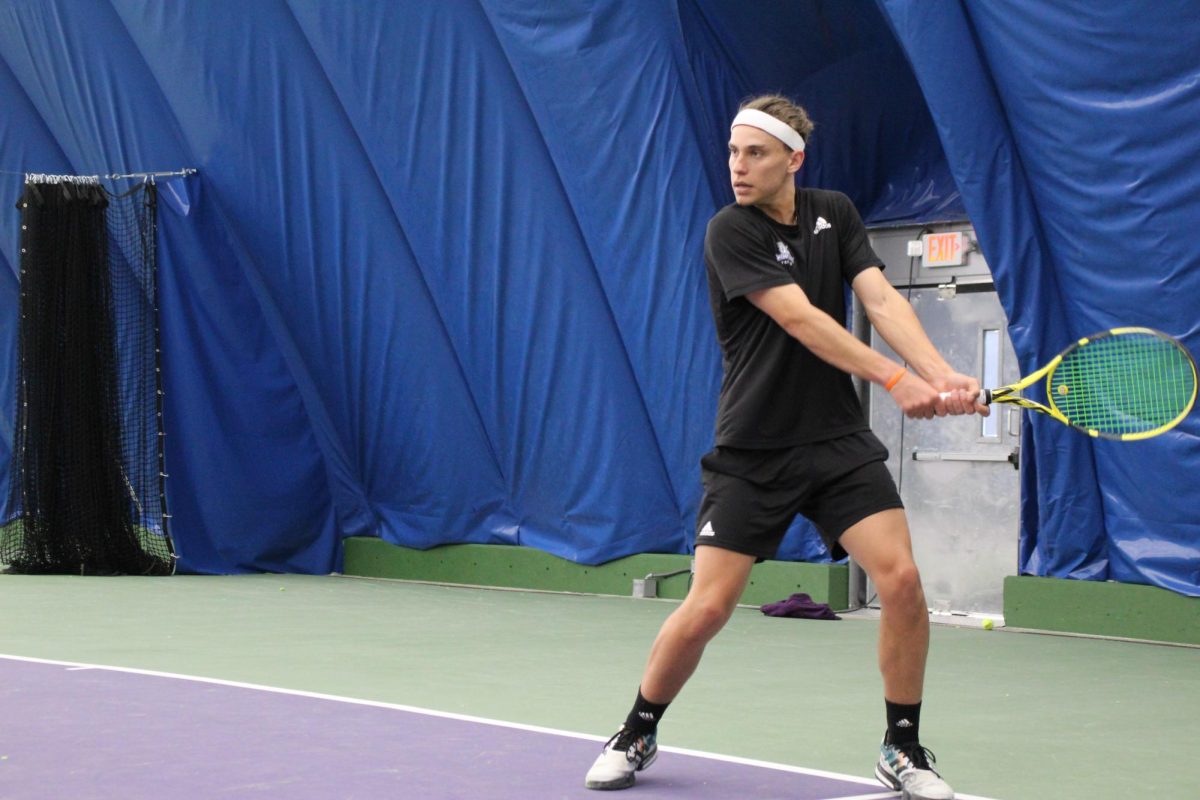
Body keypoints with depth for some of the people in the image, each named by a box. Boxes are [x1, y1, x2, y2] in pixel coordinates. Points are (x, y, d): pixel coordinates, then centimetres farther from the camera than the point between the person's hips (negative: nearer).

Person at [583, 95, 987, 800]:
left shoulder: (835, 214, 6)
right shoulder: (730, 232, -10)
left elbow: (881, 298, -5)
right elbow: (801, 320, -19)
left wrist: (940, 374, -22)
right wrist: (895, 378, -26)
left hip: (839, 440, 4)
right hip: (753, 451, -4)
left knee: (902, 579, -12)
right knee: (707, 608, -7)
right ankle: (637, 735, 19)